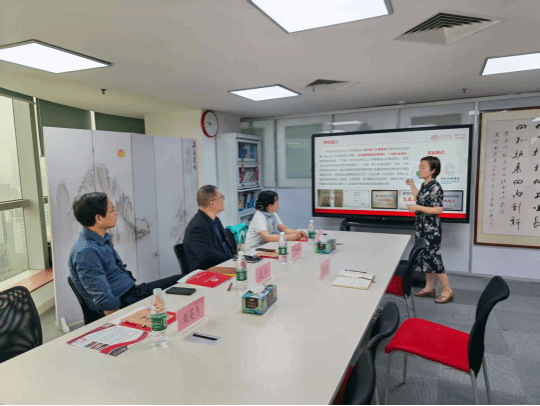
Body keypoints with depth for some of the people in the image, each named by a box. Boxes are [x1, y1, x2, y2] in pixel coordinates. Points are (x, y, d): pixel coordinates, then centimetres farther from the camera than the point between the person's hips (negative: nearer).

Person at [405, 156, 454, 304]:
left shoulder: (435, 187, -18)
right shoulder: (424, 185, 9)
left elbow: (438, 209, -21)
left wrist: (418, 208, -25)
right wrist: (412, 185, 24)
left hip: (432, 230, -9)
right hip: (422, 228, 9)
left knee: (433, 258, -4)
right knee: (424, 257, 14)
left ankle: (447, 290, 11)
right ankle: (429, 288, 26)